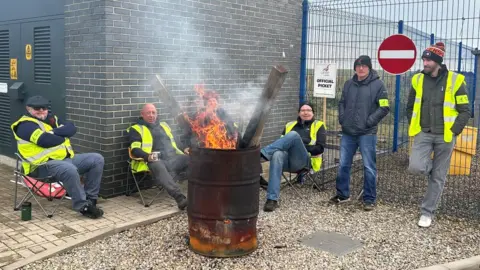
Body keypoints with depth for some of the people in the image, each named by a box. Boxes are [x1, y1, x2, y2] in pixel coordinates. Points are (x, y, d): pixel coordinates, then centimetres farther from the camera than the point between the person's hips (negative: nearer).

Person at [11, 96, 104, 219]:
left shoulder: (52, 118, 19)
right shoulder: (25, 125, -6)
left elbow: (71, 128, 2)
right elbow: (46, 141, -21)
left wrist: (54, 132, -14)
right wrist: (63, 137, -2)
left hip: (66, 158, 8)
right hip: (43, 165, -8)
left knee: (97, 159, -3)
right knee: (70, 170, -38)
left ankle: (90, 198, 0)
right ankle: (83, 206, -22)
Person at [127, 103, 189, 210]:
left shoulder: (164, 125, 31)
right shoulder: (136, 129, 13)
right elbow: (135, 150, 0)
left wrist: (182, 152, 15)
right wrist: (148, 157, -20)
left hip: (173, 158, 5)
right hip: (155, 161, -5)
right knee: (158, 167, -42)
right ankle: (180, 198, -56)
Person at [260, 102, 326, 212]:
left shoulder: (318, 126, 17)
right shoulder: (290, 125, 27)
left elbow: (320, 148, 4)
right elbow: (281, 142, 20)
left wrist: (300, 147, -9)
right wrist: (293, 145, -3)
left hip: (304, 161, -3)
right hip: (286, 158, 3)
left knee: (294, 135, -30)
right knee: (277, 155, -37)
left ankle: (262, 153, -33)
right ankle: (272, 199, -42)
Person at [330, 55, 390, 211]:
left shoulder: (377, 84, -4)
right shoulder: (349, 84, 11)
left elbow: (384, 108, -7)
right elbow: (342, 103, 21)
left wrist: (369, 122, -12)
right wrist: (342, 118, 6)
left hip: (367, 133, -5)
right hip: (348, 132, 5)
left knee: (369, 167, 1)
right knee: (343, 165, 10)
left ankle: (369, 199, 11)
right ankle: (342, 194, 24)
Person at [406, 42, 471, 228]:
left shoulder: (455, 80, -7)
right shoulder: (418, 79, 2)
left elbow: (465, 111, -2)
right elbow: (410, 107, 14)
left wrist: (453, 131, -9)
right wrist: (415, 127, 4)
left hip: (444, 136, -2)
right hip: (423, 134, 2)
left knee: (438, 177, 4)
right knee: (415, 167, -17)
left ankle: (427, 212, 18)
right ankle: (434, 168, 19)